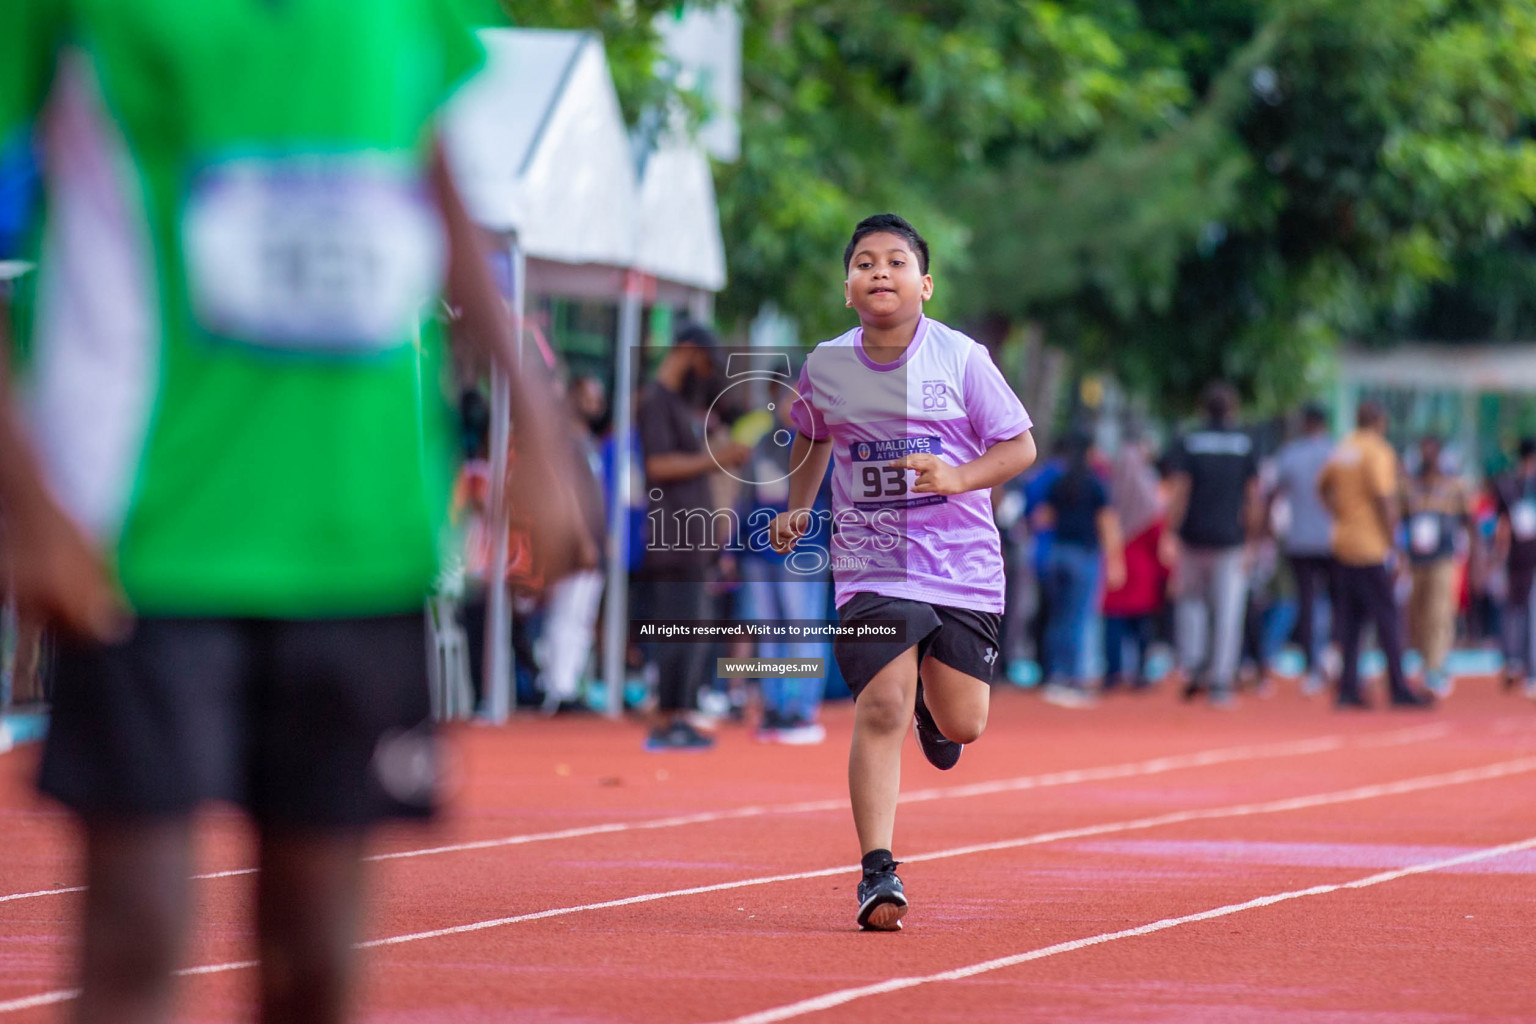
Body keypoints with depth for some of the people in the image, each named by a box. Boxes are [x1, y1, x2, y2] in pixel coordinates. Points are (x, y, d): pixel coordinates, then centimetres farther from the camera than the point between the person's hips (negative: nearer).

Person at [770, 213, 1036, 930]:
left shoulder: (961, 359, -6)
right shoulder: (825, 367, 1)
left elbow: (1020, 447, -2)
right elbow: (813, 440, 22)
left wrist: (958, 477, -18)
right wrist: (797, 509, 9)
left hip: (963, 566, 0)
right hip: (871, 567, 0)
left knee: (960, 726, 5)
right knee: (880, 711, -16)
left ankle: (932, 705, 44)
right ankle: (877, 874, -14)